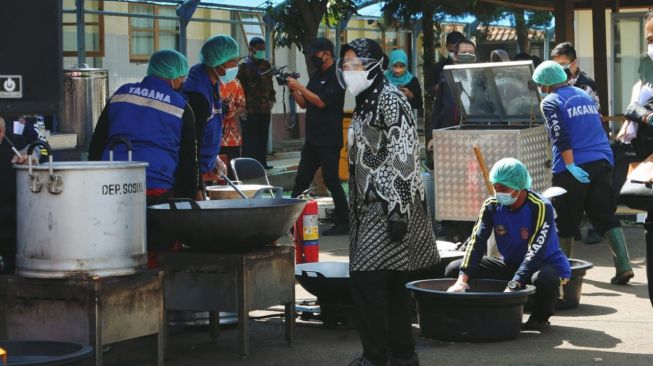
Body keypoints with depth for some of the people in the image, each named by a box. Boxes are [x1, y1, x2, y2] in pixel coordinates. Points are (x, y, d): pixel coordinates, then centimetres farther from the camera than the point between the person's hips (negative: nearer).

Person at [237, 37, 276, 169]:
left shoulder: (266, 64, 13)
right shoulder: (244, 65, -6)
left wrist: (272, 99, 10)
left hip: (265, 109, 6)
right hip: (250, 110, -6)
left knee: (263, 138, 9)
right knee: (250, 139, -4)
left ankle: (261, 162, 17)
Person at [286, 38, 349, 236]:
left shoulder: (336, 76, -10)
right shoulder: (316, 75, 16)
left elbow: (321, 102, -18)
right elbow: (304, 104, 17)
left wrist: (300, 87, -14)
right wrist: (293, 91, 0)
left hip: (329, 139, -8)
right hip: (313, 137, 8)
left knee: (331, 180, -5)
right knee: (301, 179, 8)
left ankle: (343, 223, 2)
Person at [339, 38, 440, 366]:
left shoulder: (389, 99, -11)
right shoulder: (363, 103, 17)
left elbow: (403, 157, -17)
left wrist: (399, 211, -22)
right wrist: (356, 208, 22)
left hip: (391, 204, -9)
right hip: (370, 205, 9)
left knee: (367, 279, -12)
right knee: (391, 283, 11)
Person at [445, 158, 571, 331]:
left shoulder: (541, 207, -24)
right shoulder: (491, 205, -8)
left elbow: (536, 252, -31)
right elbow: (476, 242, -17)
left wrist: (513, 286, -42)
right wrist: (462, 279, -33)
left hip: (545, 263, -5)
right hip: (510, 264, 5)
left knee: (545, 278, -43)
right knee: (454, 270, -8)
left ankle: (540, 318, -9)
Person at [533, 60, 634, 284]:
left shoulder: (550, 102, -3)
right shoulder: (585, 95, 18)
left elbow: (560, 137, -15)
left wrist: (571, 165, -19)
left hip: (573, 169, -5)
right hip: (602, 163, 6)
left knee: (566, 222, 9)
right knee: (606, 216, 3)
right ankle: (623, 266, -10)